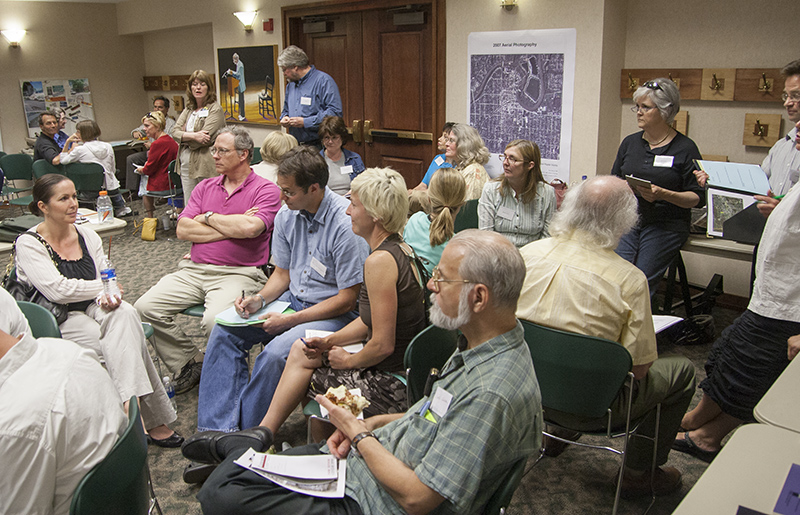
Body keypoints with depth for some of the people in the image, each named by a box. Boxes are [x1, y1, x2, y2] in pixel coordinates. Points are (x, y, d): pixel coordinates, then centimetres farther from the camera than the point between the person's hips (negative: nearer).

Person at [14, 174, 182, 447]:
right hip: (59, 321, -4)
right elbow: (58, 290, -18)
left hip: (94, 310, 4)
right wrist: (103, 287, -12)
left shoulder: (88, 236, 10)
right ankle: (152, 420, -26)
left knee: (124, 312, -32)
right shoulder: (28, 245, -7)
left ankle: (133, 406, -35)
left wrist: (110, 296, -21)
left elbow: (107, 277, 3)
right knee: (124, 342, -29)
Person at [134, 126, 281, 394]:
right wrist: (231, 228, -6)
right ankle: (190, 363, 6)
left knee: (215, 320, -32)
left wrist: (209, 217, -2)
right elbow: (183, 229, 5)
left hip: (238, 274, -6)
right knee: (146, 307, -11)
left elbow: (249, 228, -19)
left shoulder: (266, 190, 0)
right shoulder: (205, 187, 17)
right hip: (194, 269, 6)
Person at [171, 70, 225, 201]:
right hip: (186, 164, 7)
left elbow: (205, 138, -16)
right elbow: (174, 132, 4)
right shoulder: (188, 110, 16)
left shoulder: (215, 109, -5)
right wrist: (193, 136, -15)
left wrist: (184, 136, -2)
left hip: (205, 165, -7)